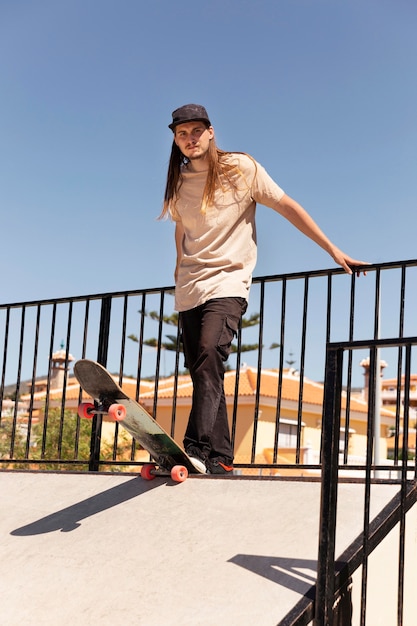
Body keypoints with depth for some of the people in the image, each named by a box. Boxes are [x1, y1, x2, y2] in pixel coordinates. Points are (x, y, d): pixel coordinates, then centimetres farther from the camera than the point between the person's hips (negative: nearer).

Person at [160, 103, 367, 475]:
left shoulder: (240, 168, 0)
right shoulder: (179, 183, 11)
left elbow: (287, 206, 1)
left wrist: (333, 251, -2)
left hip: (228, 282, -5)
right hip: (189, 290, 5)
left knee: (209, 353, -27)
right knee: (202, 373, 1)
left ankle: (196, 449, -35)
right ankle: (220, 459, 6)